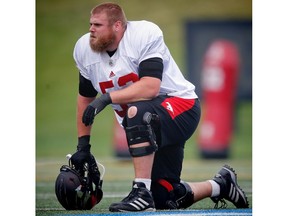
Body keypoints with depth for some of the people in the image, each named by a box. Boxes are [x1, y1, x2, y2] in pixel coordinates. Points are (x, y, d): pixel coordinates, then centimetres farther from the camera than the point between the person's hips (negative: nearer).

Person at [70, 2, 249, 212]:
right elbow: (86, 98, 11)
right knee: (165, 200, 1)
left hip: (180, 107, -8)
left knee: (137, 112, -40)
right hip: (147, 129, 8)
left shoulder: (144, 35, -20)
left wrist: (107, 98, -33)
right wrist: (83, 145, 10)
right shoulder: (84, 49, -1)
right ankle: (220, 185, 28)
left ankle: (142, 193, -36)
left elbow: (150, 87, -30)